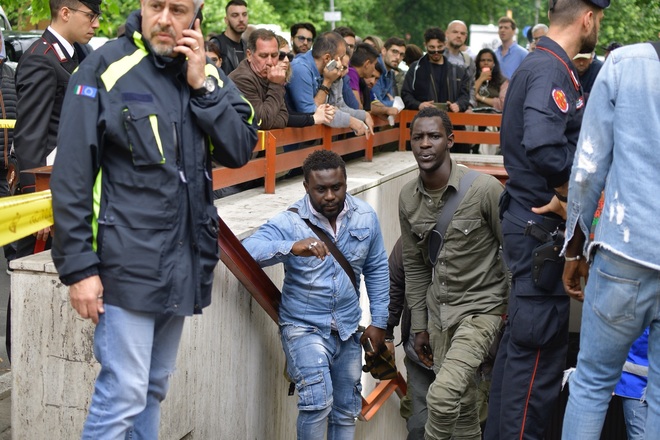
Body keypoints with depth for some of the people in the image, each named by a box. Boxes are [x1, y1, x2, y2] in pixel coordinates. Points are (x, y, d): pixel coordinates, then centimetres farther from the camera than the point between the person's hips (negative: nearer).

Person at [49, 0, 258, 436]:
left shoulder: (208, 74, 8)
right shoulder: (106, 67, -9)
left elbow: (241, 151, 0)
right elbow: (72, 175, -11)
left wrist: (202, 86, -10)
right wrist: (79, 267, -14)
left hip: (185, 263, 6)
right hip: (127, 263, -6)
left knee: (155, 387, 16)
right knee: (124, 393, -6)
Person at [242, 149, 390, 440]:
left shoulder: (366, 217, -3)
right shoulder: (289, 223, -15)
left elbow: (377, 269, 8)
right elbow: (247, 251, -30)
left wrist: (379, 321, 6)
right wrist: (292, 248, -46)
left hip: (348, 329, 5)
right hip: (305, 327, -4)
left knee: (346, 411, 16)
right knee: (318, 401, -22)